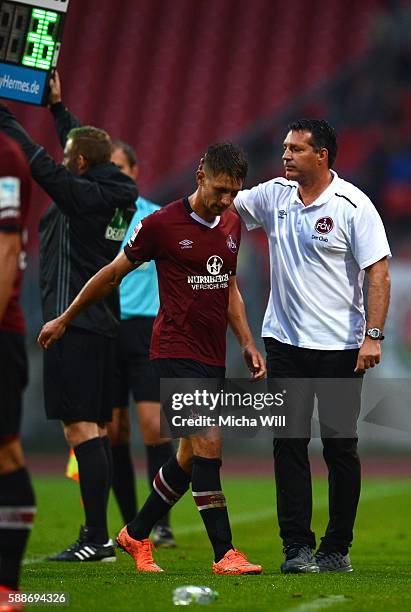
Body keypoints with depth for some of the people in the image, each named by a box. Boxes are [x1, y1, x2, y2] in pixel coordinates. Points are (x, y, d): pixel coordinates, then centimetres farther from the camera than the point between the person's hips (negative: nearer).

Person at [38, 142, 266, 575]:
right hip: (176, 349, -7)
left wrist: (247, 343, 16)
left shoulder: (231, 225, 11)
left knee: (190, 456, 11)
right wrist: (64, 320, 10)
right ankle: (224, 554, -18)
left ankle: (136, 535, 28)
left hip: (213, 357, 7)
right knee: (208, 444, -17)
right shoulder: (162, 224, -9)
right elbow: (113, 274, 2)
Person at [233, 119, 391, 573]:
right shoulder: (274, 196, 6)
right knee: (288, 444, 1)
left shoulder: (352, 205, -9)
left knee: (340, 446, 2)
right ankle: (297, 546, 4)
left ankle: (337, 548, 10)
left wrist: (373, 335, -18)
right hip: (285, 343, 4)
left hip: (339, 347, -4)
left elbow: (378, 274, -10)